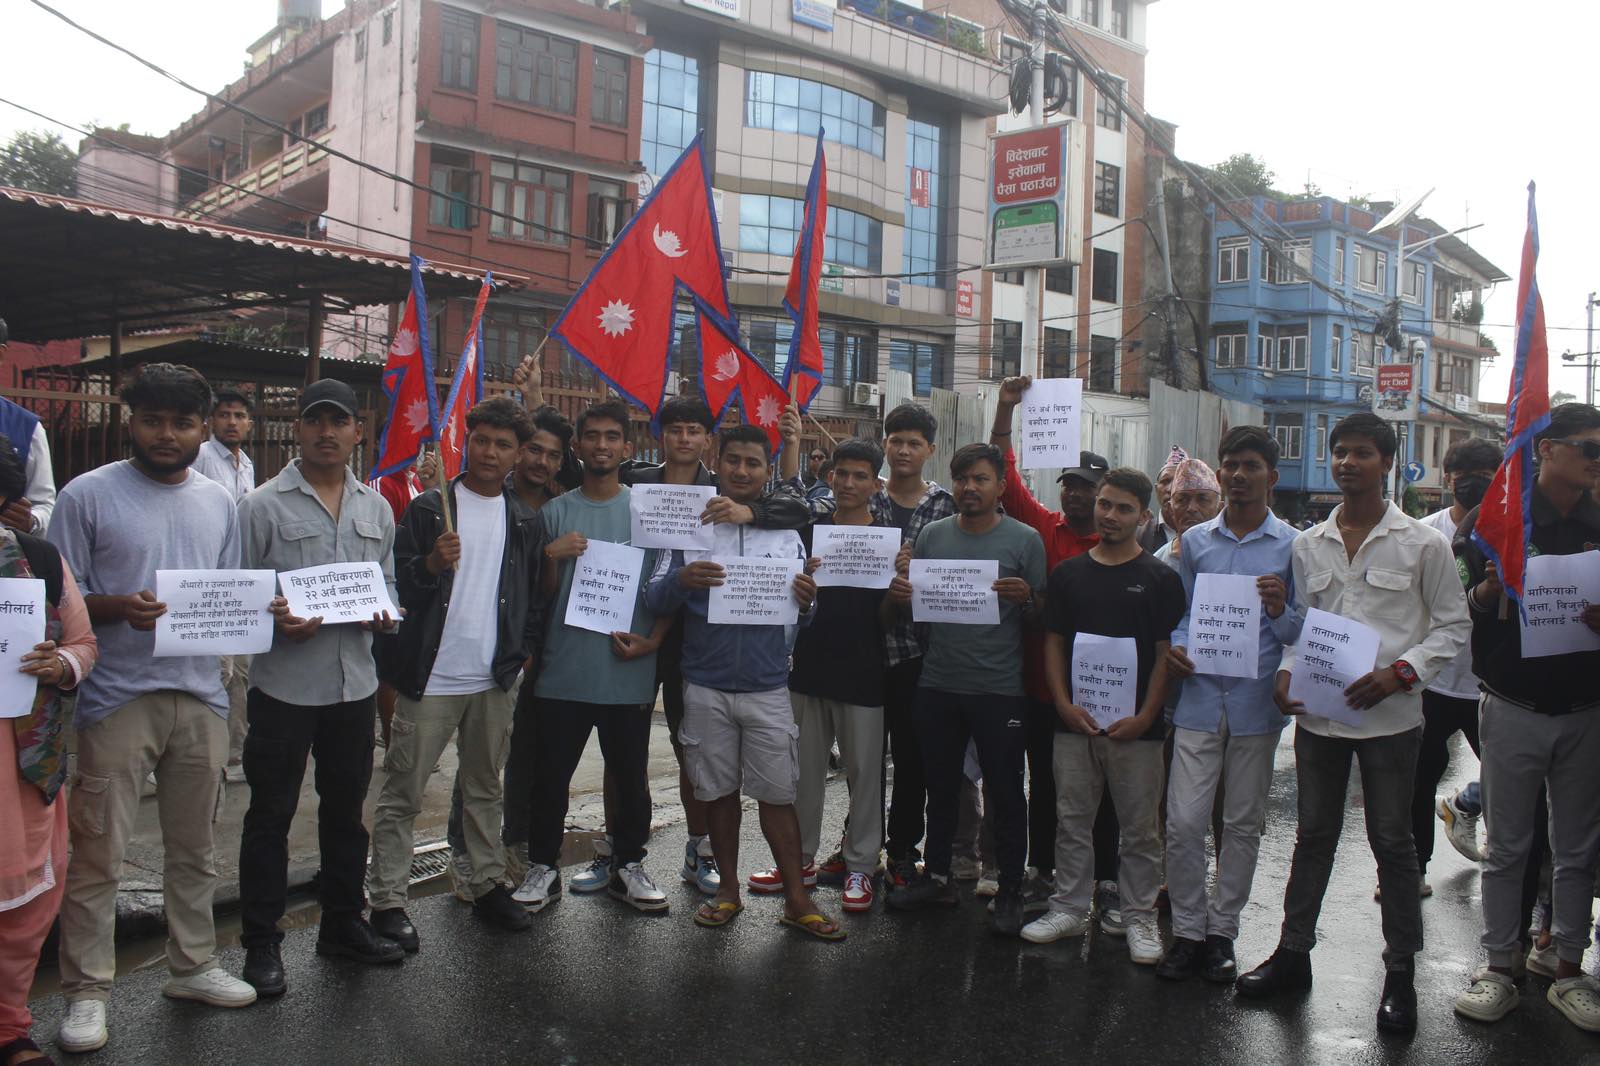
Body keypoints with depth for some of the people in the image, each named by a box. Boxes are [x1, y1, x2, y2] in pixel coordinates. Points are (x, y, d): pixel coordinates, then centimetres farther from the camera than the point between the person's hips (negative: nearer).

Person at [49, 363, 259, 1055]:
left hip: (201, 694, 5)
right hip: (118, 697, -4)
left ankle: (192, 966, 28)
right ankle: (86, 992, 14)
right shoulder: (88, 495, -3)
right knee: (98, 853, 0)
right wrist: (121, 607, -21)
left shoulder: (219, 502, 12)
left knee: (194, 846, 14)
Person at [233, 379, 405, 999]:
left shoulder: (376, 509, 11)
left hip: (355, 682, 5)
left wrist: (385, 615, -4)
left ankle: (343, 924, 30)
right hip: (284, 684, -4)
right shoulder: (263, 506, -3)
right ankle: (261, 943, 16)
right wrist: (275, 621, -22)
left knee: (346, 807, 16)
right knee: (271, 813, 4)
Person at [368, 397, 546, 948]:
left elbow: (535, 592, 16)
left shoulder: (525, 521, 9)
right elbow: (396, 583, -4)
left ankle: (489, 885, 27)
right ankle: (387, 900, 10)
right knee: (403, 793, 1)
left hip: (494, 680, 4)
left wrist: (526, 648, 6)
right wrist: (431, 565, -22)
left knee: (485, 788, 16)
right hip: (430, 677, -3)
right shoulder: (428, 509, -2)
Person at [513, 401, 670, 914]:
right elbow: (542, 595, 8)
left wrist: (651, 641, -8)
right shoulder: (556, 512, 6)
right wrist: (552, 557, -12)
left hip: (628, 674, 0)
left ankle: (627, 866, 26)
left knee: (631, 778, 9)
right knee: (549, 777, 6)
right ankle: (543, 867, 22)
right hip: (563, 672, 0)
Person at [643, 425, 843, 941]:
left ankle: (797, 899, 12)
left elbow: (801, 616, 7)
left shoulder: (786, 534, 6)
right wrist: (681, 580, -24)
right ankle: (728, 889, 25)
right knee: (718, 791, 11)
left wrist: (806, 602, -17)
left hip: (767, 686, 0)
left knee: (778, 795, 2)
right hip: (706, 687, 0)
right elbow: (654, 601, -2)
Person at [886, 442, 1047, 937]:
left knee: (1005, 792, 5)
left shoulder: (1025, 540, -3)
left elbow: (1041, 618, -1)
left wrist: (1025, 598, -22)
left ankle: (1010, 891, 18)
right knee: (940, 785, 16)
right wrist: (900, 594, -10)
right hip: (938, 684, 4)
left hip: (998, 688, -3)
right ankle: (937, 877, 30)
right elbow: (909, 604, 12)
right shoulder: (932, 535, 7)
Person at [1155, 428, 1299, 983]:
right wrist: (1173, 647, -5)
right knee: (1183, 821, -3)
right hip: (1200, 694, 1)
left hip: (1256, 701, -1)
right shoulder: (1195, 540, 8)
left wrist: (1280, 611, -18)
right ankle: (1187, 931, 12)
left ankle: (1222, 931, 23)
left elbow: (1301, 634, 3)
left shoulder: (1292, 546, 1)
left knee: (1243, 823, 9)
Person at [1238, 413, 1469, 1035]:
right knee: (1313, 836, 14)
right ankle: (1293, 951, 26)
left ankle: (1401, 972, 20)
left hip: (1389, 715, -3)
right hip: (1317, 711, 3)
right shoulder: (1309, 545, 7)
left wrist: (1401, 672, -15)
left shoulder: (1422, 545, -3)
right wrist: (1286, 672, -3)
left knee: (1392, 842, 6)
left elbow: (1453, 625, 0)